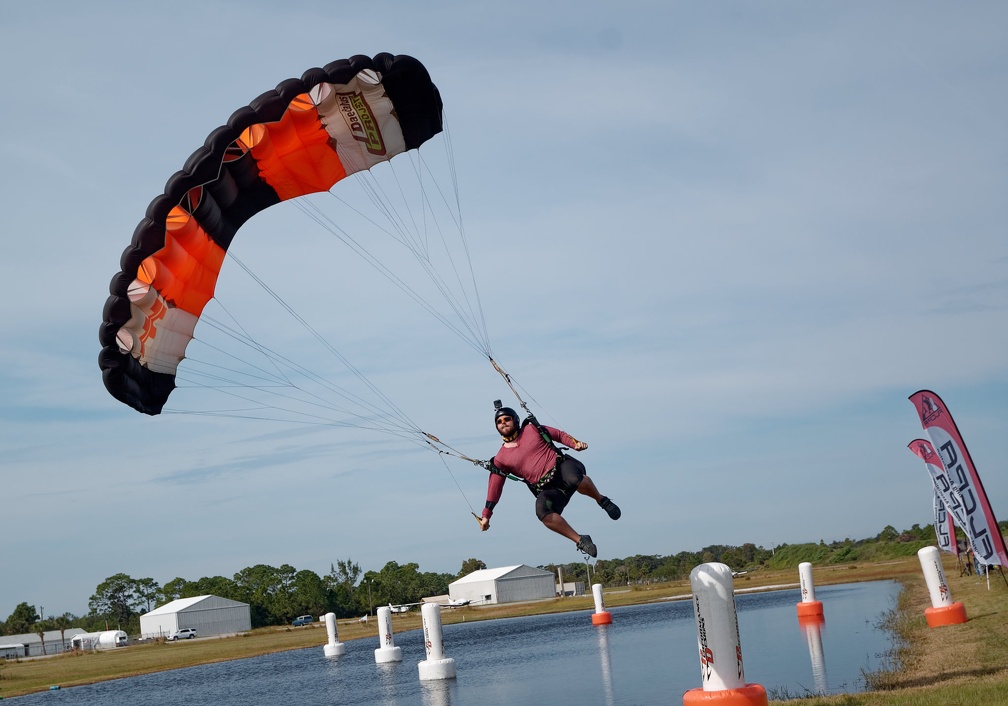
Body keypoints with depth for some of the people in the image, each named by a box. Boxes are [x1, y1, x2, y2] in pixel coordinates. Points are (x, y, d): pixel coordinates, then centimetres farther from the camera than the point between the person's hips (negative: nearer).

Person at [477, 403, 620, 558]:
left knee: (574, 478, -38)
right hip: (548, 489, 1)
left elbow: (559, 435, 16)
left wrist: (575, 443, -3)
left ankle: (601, 500, -8)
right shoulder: (500, 460, 11)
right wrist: (486, 515, 8)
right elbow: (494, 486, 12)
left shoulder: (532, 429, 11)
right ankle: (580, 540, -22)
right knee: (542, 510, -33)